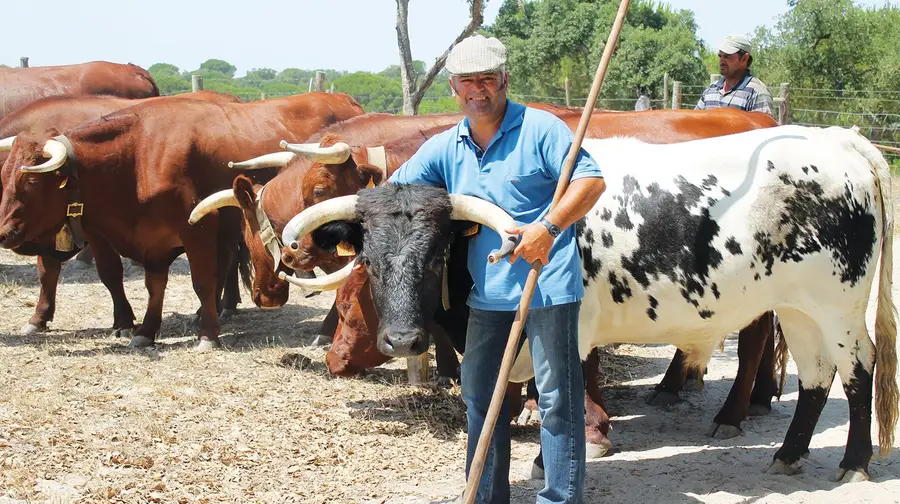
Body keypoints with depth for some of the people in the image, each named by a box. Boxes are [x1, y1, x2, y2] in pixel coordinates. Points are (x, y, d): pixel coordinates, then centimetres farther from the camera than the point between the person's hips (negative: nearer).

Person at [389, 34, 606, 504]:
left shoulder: (540, 129, -9)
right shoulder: (444, 148, 8)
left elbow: (591, 180, -15)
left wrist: (549, 226, -26)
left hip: (548, 285, -6)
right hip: (487, 291, 7)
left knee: (557, 397, 0)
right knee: (479, 393, 14)